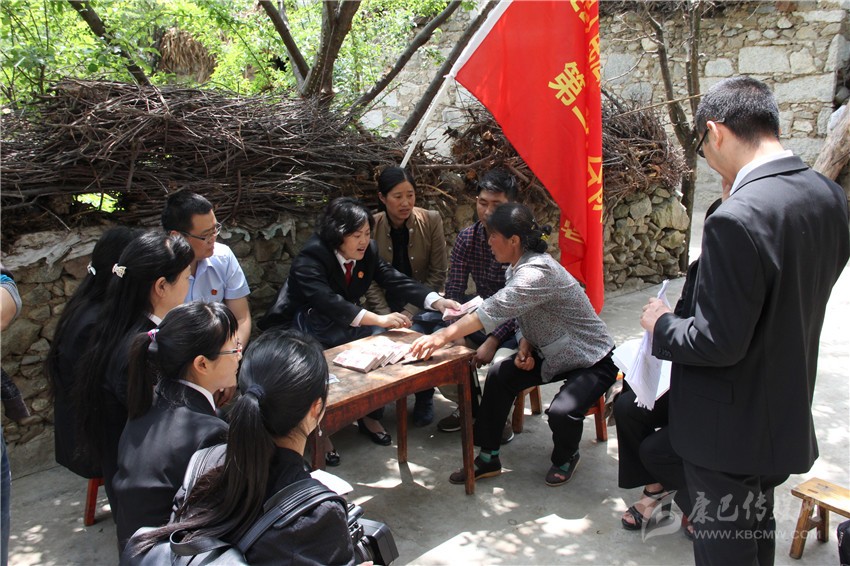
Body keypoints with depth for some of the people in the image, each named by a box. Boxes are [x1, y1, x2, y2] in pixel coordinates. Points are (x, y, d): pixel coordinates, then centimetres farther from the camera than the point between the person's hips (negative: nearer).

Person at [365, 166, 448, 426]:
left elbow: (438, 273, -5)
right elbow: (371, 280, -4)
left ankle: (424, 400, -1)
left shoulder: (431, 220, -8)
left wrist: (409, 313, -15)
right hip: (386, 303, 1)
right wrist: (387, 317, -19)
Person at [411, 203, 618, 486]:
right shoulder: (518, 268, 0)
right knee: (499, 375, -9)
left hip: (592, 361, -9)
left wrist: (443, 336, -40)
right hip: (553, 354, 9)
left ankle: (565, 459, 6)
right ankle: (489, 458, 4)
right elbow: (525, 316, 10)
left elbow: (493, 311, -40)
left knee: (561, 412, -30)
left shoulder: (537, 273, -31)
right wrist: (525, 348, -10)